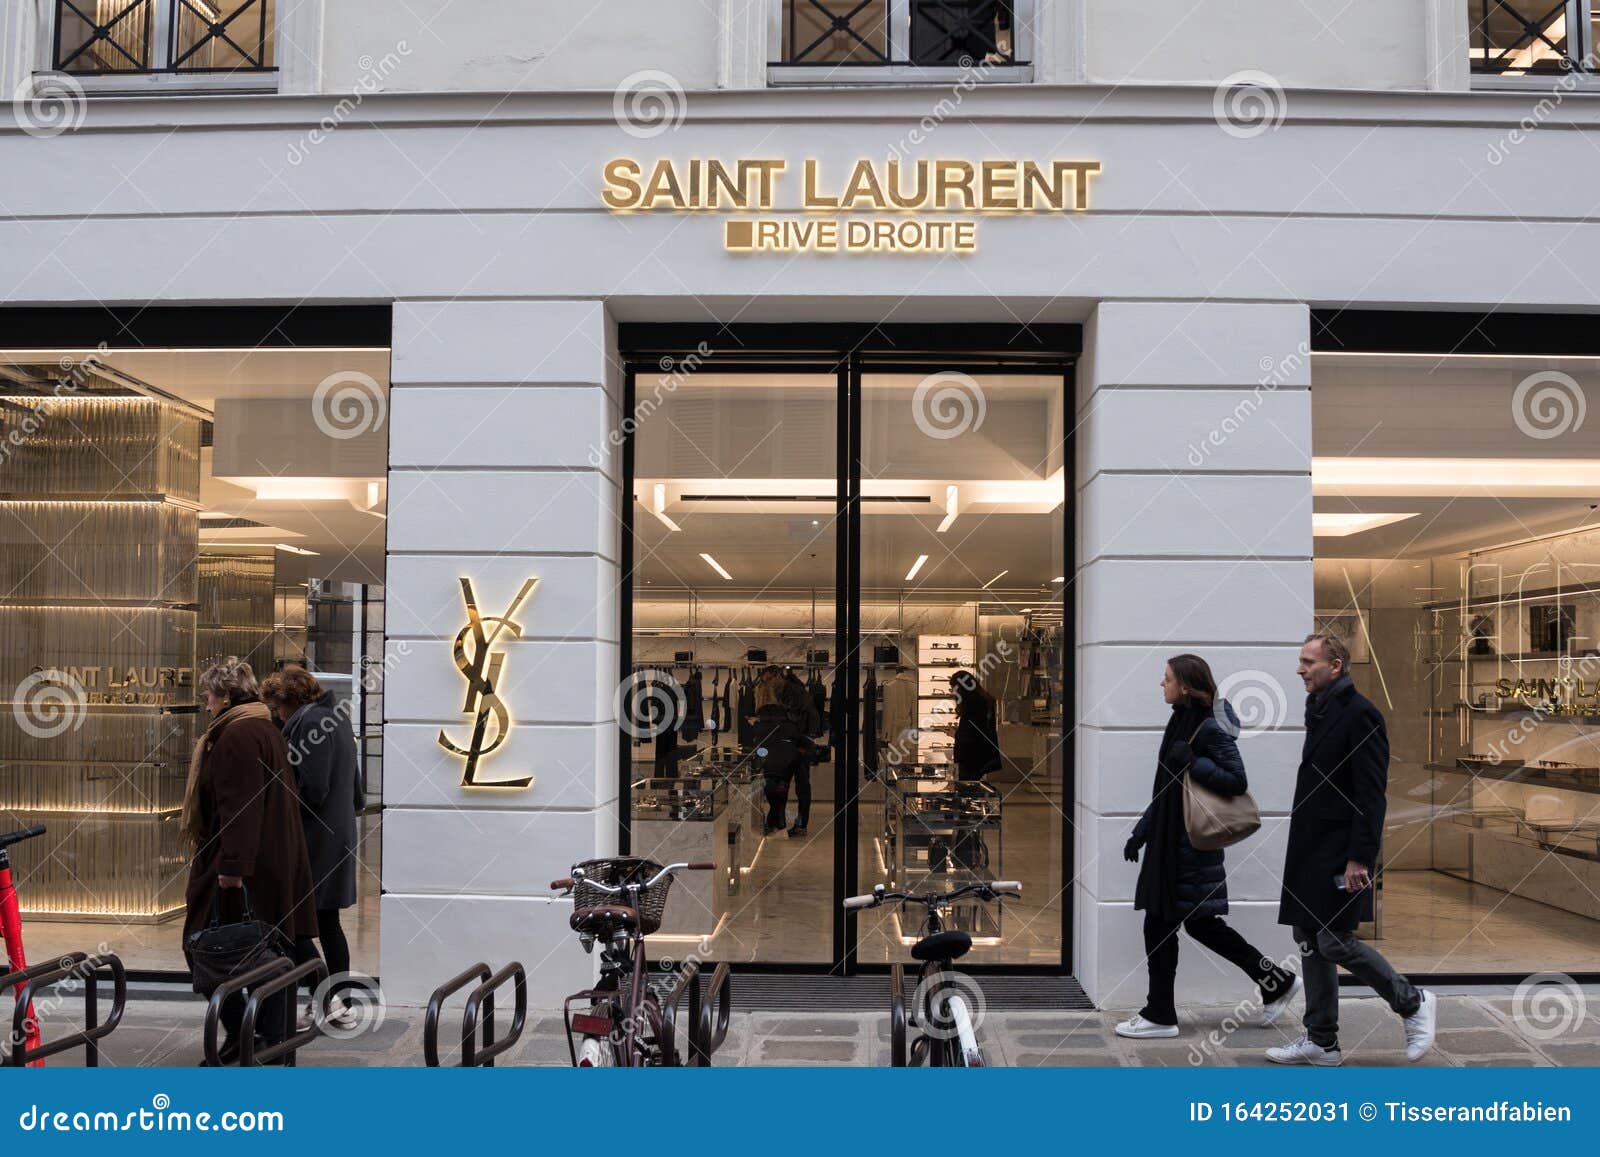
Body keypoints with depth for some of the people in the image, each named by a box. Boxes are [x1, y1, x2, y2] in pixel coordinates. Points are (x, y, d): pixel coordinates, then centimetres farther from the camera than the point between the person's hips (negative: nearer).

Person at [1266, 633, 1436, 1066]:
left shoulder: (1360, 714, -14)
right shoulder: (1319, 712, 14)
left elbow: (1372, 794, -18)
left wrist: (1359, 858, -22)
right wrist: (1301, 849, 19)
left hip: (1341, 852, -9)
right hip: (1312, 851, 9)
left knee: (1334, 940, -7)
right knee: (1309, 938, 10)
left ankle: (1413, 1003, 14)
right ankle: (1321, 1041, 19)